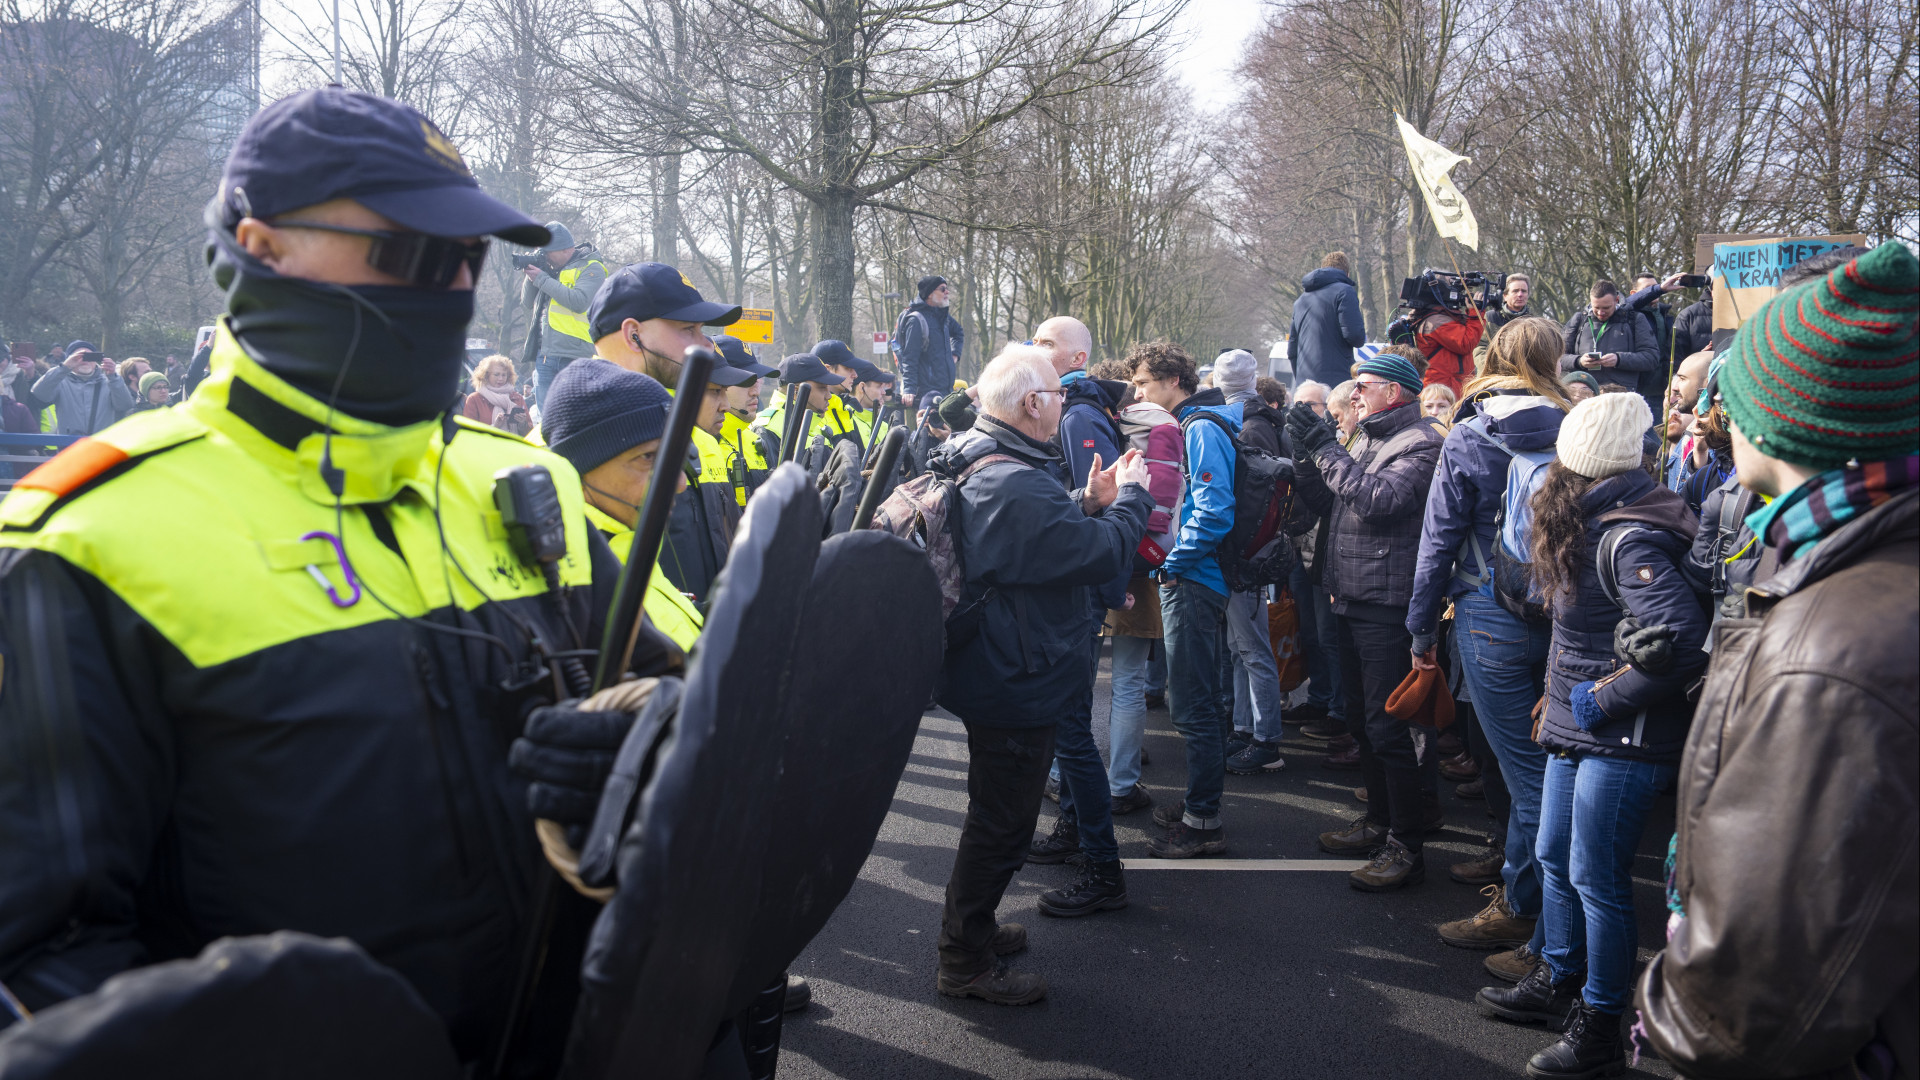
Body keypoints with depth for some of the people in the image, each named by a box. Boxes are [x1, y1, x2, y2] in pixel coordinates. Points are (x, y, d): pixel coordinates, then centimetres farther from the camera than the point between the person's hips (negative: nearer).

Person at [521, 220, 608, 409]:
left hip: (574, 357, -7)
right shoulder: (550, 268, 16)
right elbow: (527, 300, 20)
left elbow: (579, 301, -19)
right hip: (545, 355, 7)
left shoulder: (591, 268, -4)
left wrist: (542, 279, -12)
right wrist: (531, 276, 2)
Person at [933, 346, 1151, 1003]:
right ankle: (965, 962, 18)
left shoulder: (977, 467, 6)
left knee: (997, 812, 25)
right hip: (1019, 685, -11)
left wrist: (1088, 504, 4)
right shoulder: (1019, 487, -29)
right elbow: (1104, 554, -25)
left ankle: (970, 931, 41)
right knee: (1002, 823, 3)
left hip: (990, 673, 11)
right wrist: (1131, 495, -9)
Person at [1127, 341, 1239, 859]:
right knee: (1201, 699, 17)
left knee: (1194, 705, -4)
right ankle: (1201, 805, 28)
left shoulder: (1202, 428, -15)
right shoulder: (1191, 426, 16)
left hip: (1193, 583, -11)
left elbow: (1214, 510, -24)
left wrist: (1173, 562, -15)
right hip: (1194, 580, 11)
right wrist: (1171, 563, 12)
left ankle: (1203, 823, 3)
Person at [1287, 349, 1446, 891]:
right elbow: (1328, 504, 14)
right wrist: (1307, 454, 0)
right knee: (1362, 719, 18)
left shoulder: (1421, 443, -11)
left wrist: (1324, 447, -20)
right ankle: (1379, 820, 32)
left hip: (1389, 606, -9)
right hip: (1353, 601, 10)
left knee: (1389, 726, -6)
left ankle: (1406, 845, 2)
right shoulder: (1366, 441, 16)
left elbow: (1377, 499, -25)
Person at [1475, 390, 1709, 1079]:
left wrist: (1600, 699, -20)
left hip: (1621, 741, -10)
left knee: (1596, 880, 1)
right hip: (1576, 731, 10)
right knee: (1555, 859, 20)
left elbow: (1681, 640, -31)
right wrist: (1558, 695, 10)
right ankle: (1557, 985, 38)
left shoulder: (1629, 540, -22)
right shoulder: (1595, 526, 8)